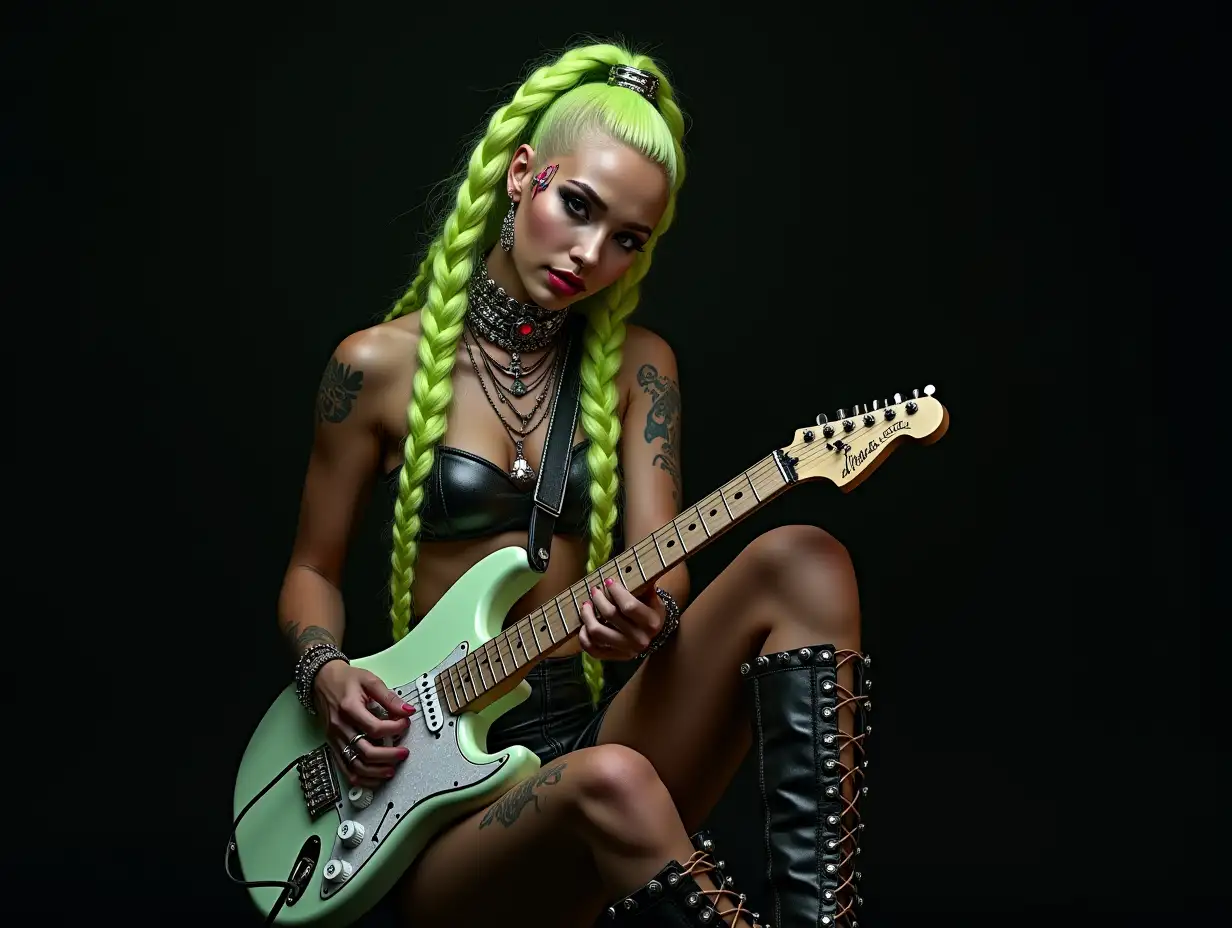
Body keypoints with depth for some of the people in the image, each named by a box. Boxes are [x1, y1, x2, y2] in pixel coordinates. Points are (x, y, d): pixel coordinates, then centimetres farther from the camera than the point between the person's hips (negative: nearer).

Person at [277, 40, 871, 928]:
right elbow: (313, 571, 10)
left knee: (800, 563, -23)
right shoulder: (379, 365, 1)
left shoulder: (635, 366, 8)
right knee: (610, 784, -41)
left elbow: (660, 556, -2)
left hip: (601, 727, 4)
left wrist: (652, 613, -25)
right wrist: (327, 673, -11)